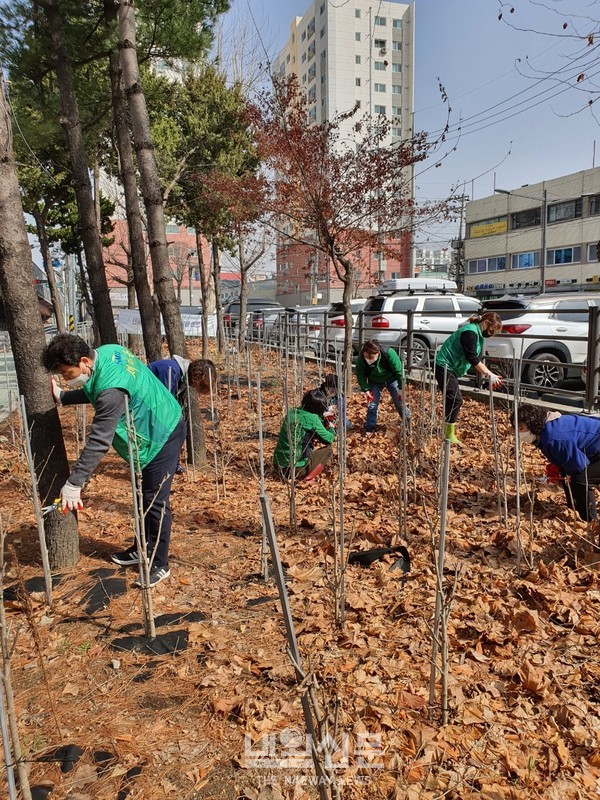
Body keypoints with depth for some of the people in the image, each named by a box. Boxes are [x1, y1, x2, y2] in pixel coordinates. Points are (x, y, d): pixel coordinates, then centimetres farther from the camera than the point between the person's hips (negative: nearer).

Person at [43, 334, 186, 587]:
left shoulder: (111, 390, -35)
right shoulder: (105, 352, -6)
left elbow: (98, 442, -30)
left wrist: (73, 483, -24)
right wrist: (63, 397, 16)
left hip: (162, 435, -10)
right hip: (153, 430, 10)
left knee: (155, 501, -2)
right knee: (143, 495, 20)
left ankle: (160, 565, 12)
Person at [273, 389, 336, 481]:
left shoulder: (291, 412, 6)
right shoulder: (312, 419, -13)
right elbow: (328, 439, -1)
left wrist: (323, 419, 24)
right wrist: (331, 428, 18)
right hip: (296, 469, -7)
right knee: (328, 450, 11)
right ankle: (307, 477, -3)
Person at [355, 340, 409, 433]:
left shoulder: (389, 354, -38)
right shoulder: (361, 358, -32)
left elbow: (399, 371, -24)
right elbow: (360, 374, -13)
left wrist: (401, 388, -19)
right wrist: (365, 389, -20)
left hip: (392, 379, -1)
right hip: (374, 382, 2)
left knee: (399, 403, 7)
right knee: (372, 405, -2)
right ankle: (369, 428, 12)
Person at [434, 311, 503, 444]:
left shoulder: (478, 334, 13)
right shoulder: (470, 332, -19)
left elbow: (478, 359, 13)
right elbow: (472, 358, -24)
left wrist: (490, 374, 1)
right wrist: (488, 374, -22)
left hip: (449, 368, 10)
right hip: (444, 367, -10)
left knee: (453, 399, 12)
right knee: (456, 399, -13)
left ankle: (447, 432, 19)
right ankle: (449, 436, -9)